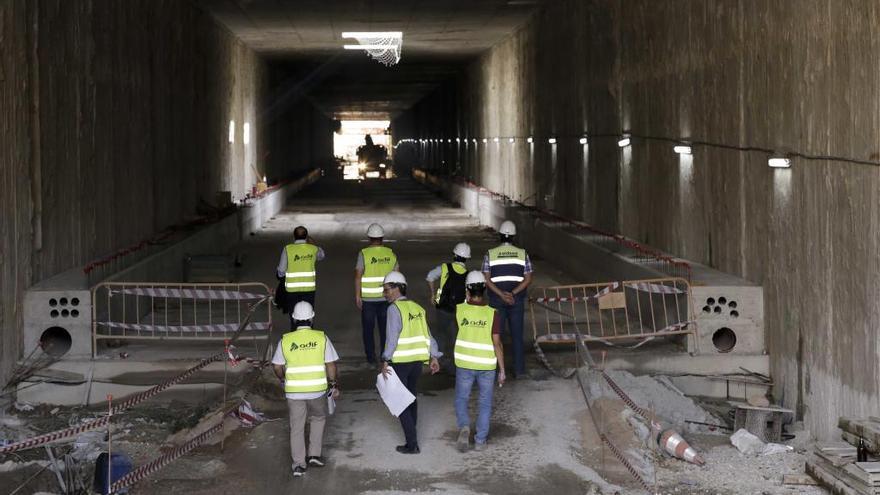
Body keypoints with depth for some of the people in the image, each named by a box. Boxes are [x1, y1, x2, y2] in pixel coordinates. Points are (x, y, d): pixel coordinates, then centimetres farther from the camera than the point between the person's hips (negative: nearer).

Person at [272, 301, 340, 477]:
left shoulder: (285, 340, -3)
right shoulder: (321, 338, -5)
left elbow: (277, 367, 3)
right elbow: (330, 364, -4)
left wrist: (284, 379, 23)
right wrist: (334, 385, 9)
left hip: (293, 390, 0)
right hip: (317, 390, 0)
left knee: (297, 427, 10)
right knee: (318, 418, 24)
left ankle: (298, 464, 10)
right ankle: (315, 455, 20)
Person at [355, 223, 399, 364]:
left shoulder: (364, 254, -11)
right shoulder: (391, 254, 0)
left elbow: (358, 276, -13)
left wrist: (357, 296, -7)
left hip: (368, 298, -3)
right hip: (386, 297, 3)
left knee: (368, 327, 8)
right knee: (385, 326, 11)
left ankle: (371, 357, 10)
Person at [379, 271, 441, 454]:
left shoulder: (394, 308, -12)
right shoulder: (417, 307, 9)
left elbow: (392, 336, -20)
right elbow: (427, 334, 9)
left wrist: (386, 361, -20)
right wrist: (433, 357, 12)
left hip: (399, 362, -7)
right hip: (417, 360, 7)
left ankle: (412, 444, -2)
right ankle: (411, 437, 31)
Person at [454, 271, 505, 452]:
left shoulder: (459, 310, -8)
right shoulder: (492, 314, -13)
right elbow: (497, 343, -14)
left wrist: (468, 300, 16)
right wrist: (502, 370, -7)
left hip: (464, 364, 0)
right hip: (487, 366, 0)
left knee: (461, 399, 15)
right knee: (485, 403, 15)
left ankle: (464, 427, -10)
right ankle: (480, 440, 16)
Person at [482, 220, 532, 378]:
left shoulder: (490, 254, -2)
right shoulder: (523, 254, 0)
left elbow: (487, 279, -9)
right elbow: (528, 279, -5)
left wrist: (501, 294, -13)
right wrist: (512, 293, -11)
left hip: (496, 300, -1)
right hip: (517, 300, 1)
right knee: (517, 334, 6)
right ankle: (519, 369, 7)